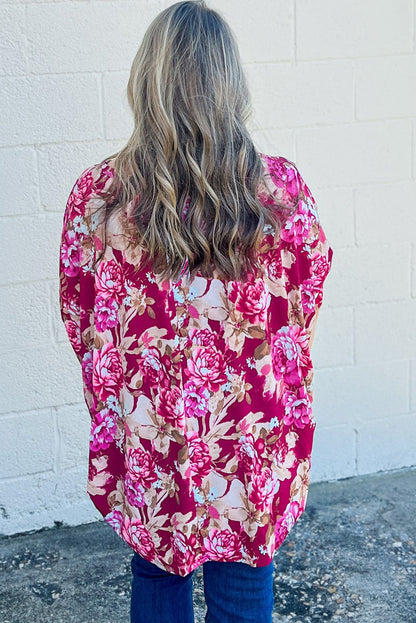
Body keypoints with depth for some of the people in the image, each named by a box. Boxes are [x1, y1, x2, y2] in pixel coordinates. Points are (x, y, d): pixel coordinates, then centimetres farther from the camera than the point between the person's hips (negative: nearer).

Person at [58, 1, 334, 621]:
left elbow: (81, 321, -2)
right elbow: (305, 312, -1)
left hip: (145, 439, 1)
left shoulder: (97, 195, -15)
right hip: (254, 449, 0)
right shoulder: (283, 189, -15)